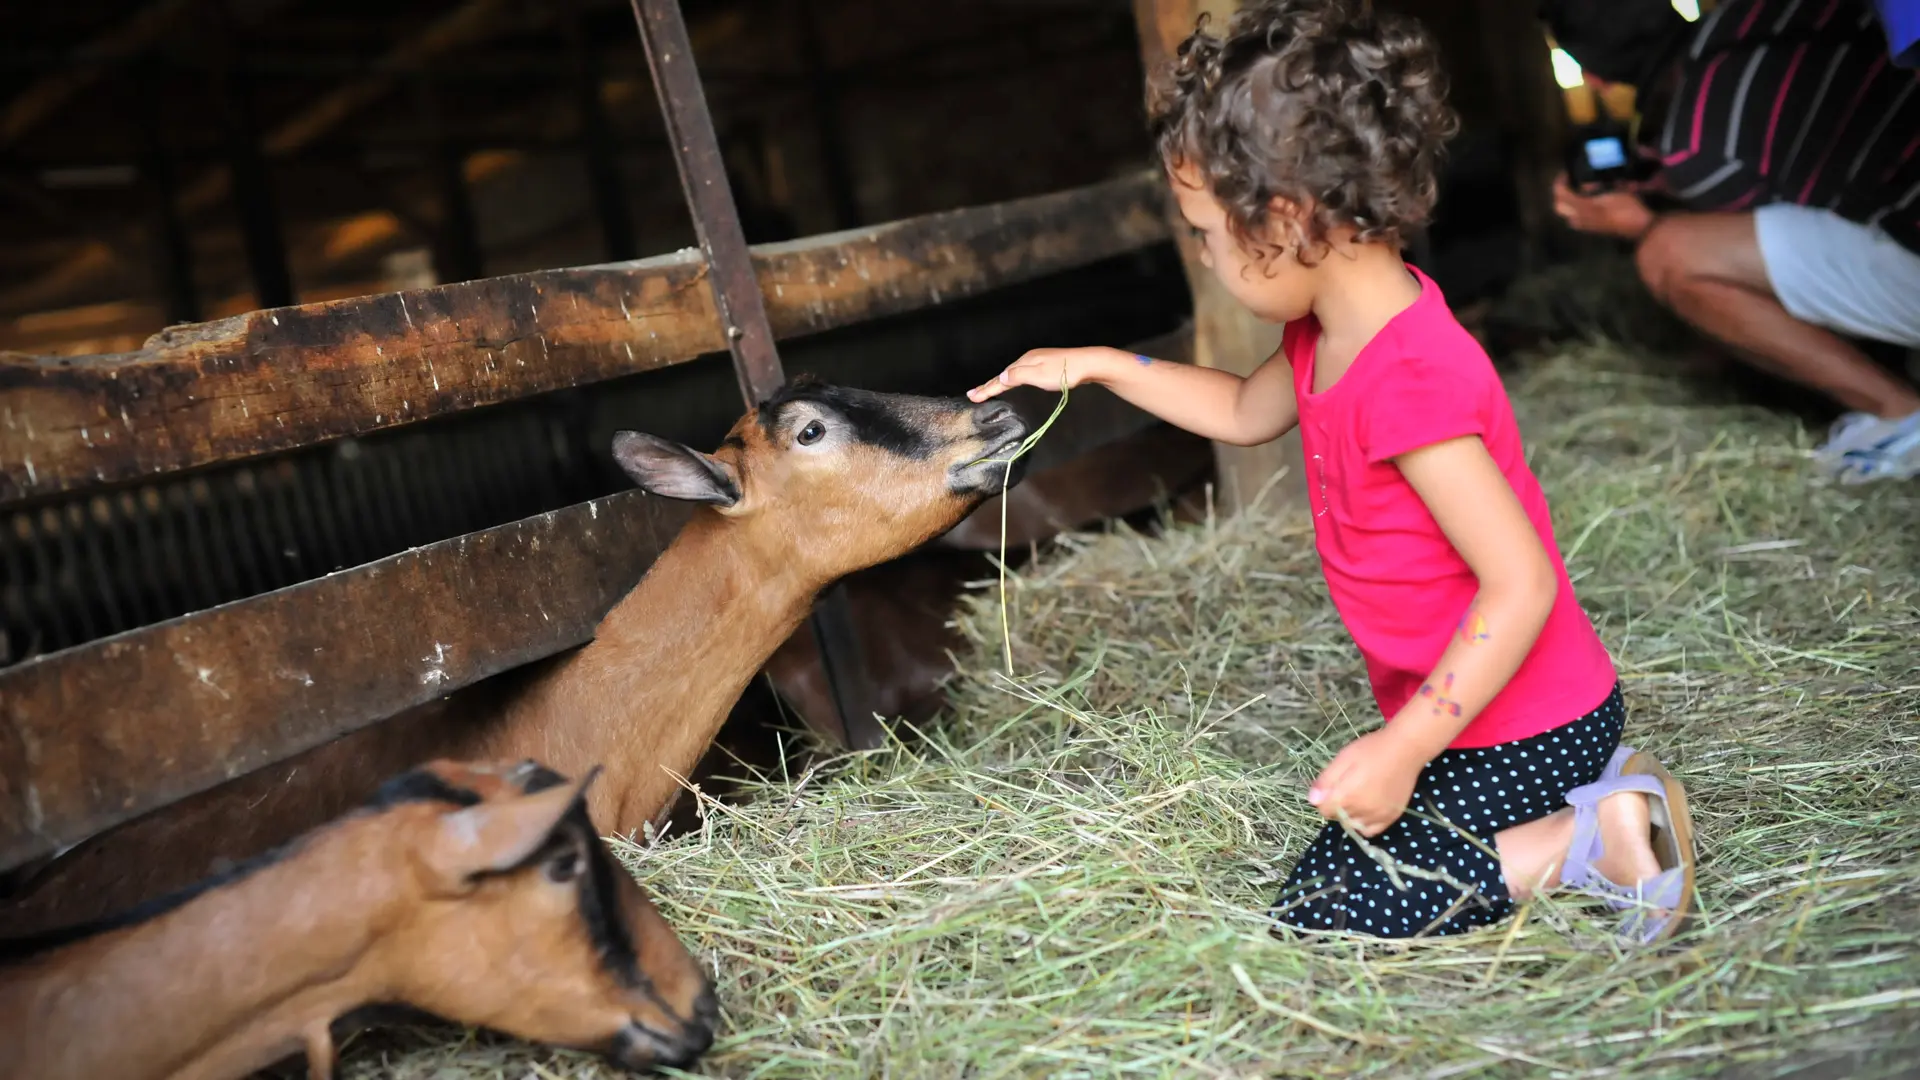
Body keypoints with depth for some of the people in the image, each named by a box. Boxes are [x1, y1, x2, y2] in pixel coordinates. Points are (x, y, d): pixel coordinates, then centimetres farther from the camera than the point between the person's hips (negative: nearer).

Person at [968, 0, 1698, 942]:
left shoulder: (1413, 379, -32)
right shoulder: (1331, 334, -2)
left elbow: (1521, 583, -32)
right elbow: (1246, 414, 19)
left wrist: (1402, 749, -30)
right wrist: (1102, 366, 13)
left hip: (1522, 727, -10)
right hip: (1472, 710, 10)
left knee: (1322, 907, -8)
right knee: (1344, 835, 30)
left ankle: (1592, 838, -4)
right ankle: (1599, 783, 17)